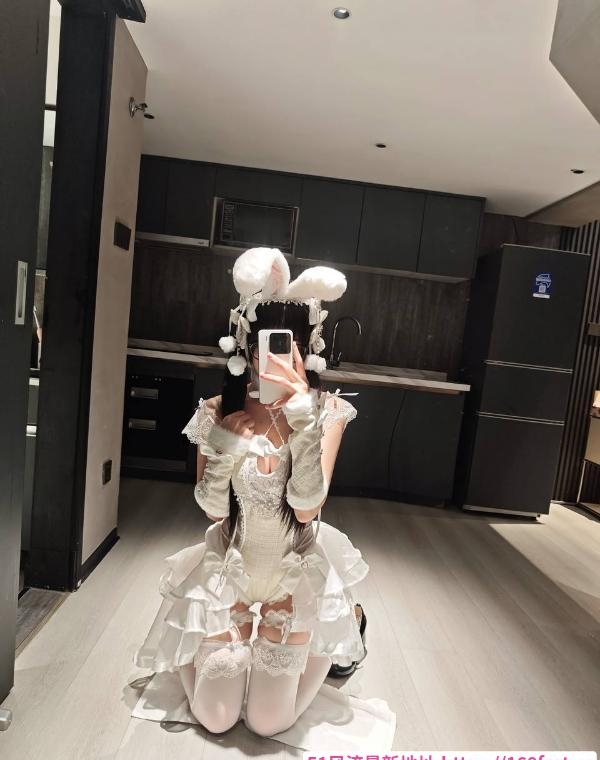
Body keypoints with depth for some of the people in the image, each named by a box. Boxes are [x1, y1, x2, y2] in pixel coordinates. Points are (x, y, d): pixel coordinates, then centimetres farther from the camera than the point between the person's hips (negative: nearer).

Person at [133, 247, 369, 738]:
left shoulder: (326, 410, -16)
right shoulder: (219, 411, -12)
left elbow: (307, 508, -27)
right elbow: (212, 509, -13)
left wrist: (302, 410, -36)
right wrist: (225, 433, -27)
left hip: (296, 571, -1)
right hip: (229, 567, 2)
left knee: (268, 723, 7)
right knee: (214, 718, 6)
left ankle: (342, 627, 32)